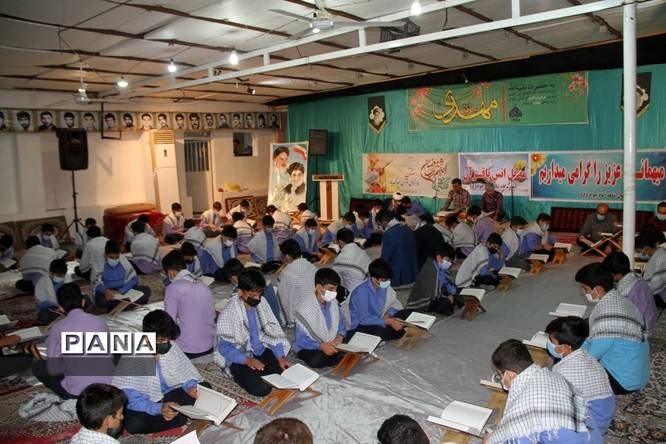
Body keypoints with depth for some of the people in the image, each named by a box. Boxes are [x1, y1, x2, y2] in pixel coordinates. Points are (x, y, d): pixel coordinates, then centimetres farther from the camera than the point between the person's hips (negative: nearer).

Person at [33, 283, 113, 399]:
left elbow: (52, 369, -2)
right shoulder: (100, 322, 1)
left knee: (38, 366, 20)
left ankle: (71, 394, 11)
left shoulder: (58, 329, -8)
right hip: (105, 384, 3)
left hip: (77, 390, -2)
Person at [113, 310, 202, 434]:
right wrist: (159, 408, -41)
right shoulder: (131, 358, -25)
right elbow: (132, 400, -26)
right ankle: (181, 417, -18)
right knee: (134, 424, -36)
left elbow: (186, 374, 0)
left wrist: (191, 387, -22)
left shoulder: (170, 347, -12)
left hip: (167, 394, 3)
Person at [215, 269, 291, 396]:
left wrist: (281, 357, -10)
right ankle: (241, 375, 5)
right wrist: (247, 360, -30)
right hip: (240, 357, -5)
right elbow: (225, 348, -17)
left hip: (262, 351, 5)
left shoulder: (261, 303, -7)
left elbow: (273, 332, 0)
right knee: (261, 389, -24)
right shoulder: (229, 313, -21)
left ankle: (257, 373, 10)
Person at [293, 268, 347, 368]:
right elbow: (300, 340, -18)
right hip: (309, 348, -3)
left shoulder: (333, 303, -3)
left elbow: (341, 323, 12)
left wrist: (339, 337, -9)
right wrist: (321, 346, -31)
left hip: (331, 345, 4)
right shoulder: (305, 308, -20)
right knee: (317, 360, -36)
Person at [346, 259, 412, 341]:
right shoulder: (362, 292, -23)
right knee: (380, 332, -39)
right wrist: (388, 321, -29)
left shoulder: (384, 287, -4)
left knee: (408, 313, -5)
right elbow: (363, 319, -27)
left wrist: (389, 315, -13)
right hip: (359, 326, -7)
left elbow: (395, 304, 8)